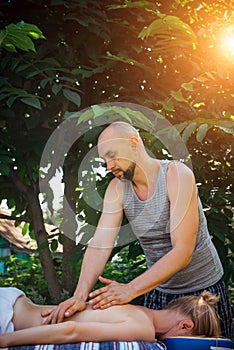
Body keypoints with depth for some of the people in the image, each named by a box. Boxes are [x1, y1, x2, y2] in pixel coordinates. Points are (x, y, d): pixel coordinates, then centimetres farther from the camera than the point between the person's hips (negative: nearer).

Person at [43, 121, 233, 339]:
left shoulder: (176, 174, -22)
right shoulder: (117, 188, -6)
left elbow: (183, 252, -28)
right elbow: (100, 244, -16)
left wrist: (131, 289, -34)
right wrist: (80, 295, -32)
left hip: (204, 289, -4)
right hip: (158, 291, 4)